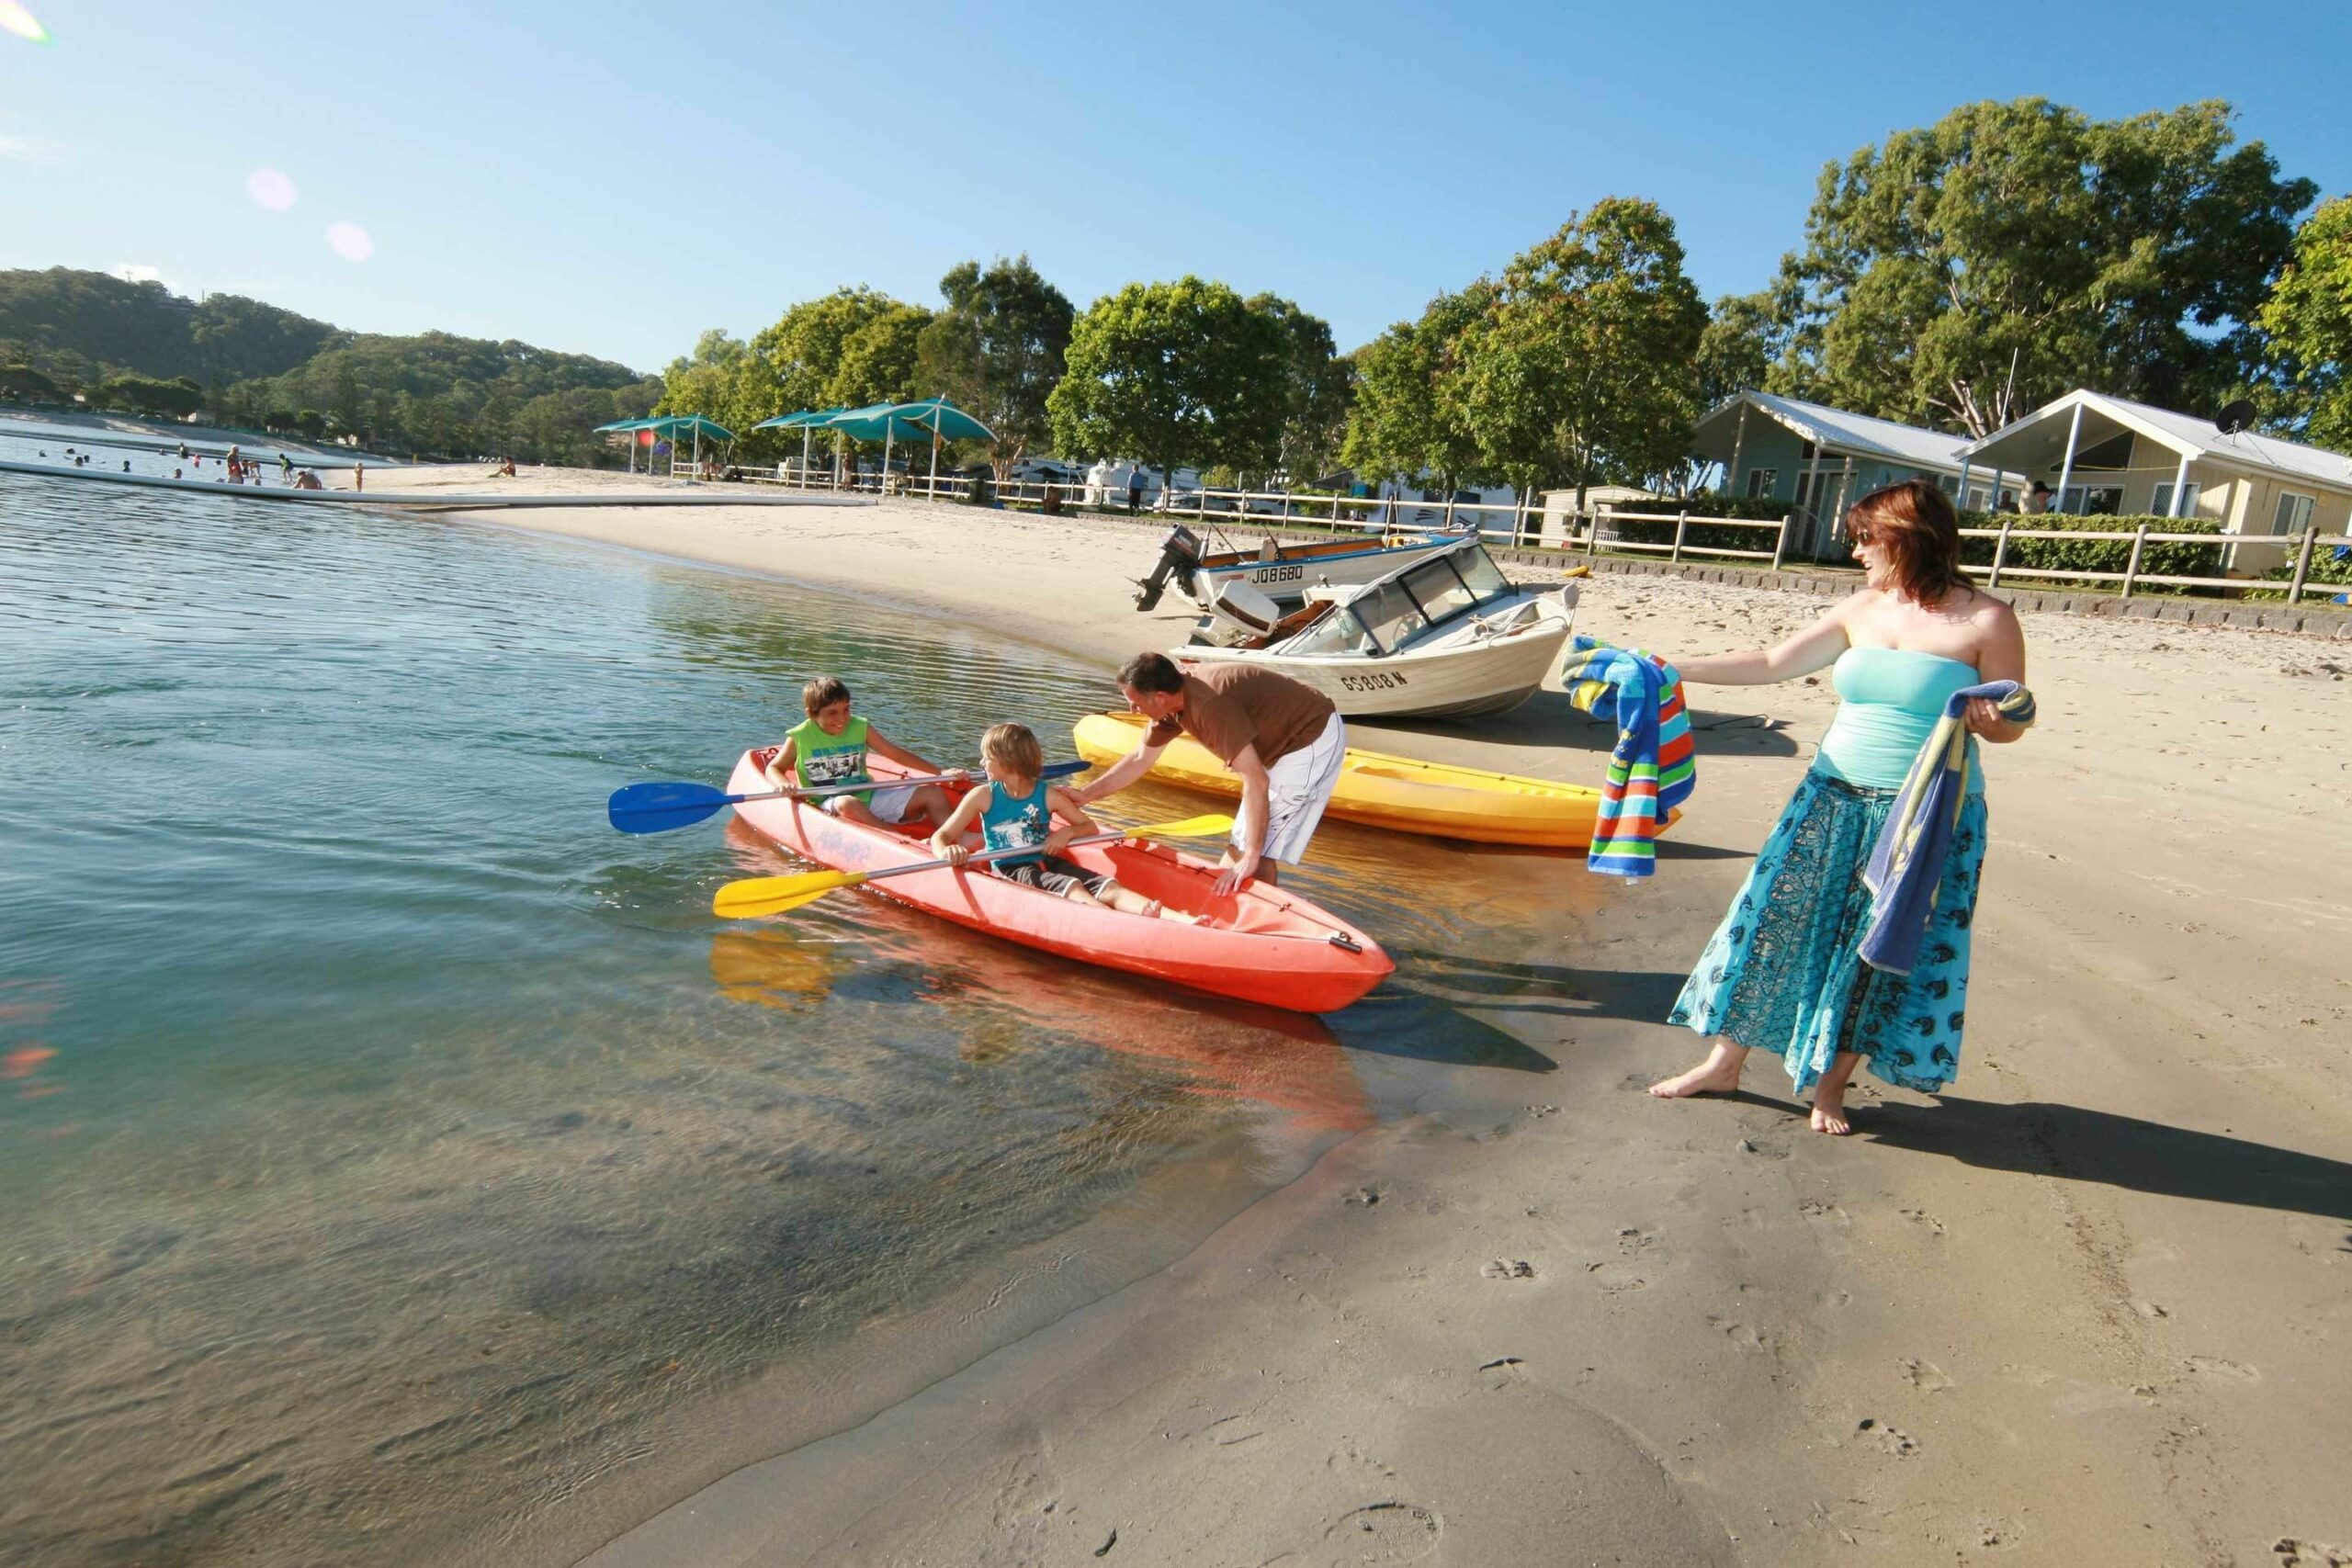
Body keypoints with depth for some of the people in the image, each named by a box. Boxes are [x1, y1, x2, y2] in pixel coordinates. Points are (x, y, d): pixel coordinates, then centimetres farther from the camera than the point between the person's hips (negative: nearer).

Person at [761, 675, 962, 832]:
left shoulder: (860, 728, 7)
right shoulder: (800, 737, 0)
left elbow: (896, 753, 10)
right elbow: (774, 768, 7)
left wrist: (941, 772, 3)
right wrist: (783, 784, -20)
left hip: (868, 798, 5)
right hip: (827, 806, -4)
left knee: (932, 793, -9)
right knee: (847, 804, -41)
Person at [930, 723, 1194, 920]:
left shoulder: (1048, 795, 5)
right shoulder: (982, 796, 1)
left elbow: (1091, 828, 14)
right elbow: (940, 837, 0)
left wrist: (1067, 832, -9)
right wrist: (947, 853, -26)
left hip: (1048, 863, 3)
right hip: (1011, 870, -3)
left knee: (1108, 888, -23)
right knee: (1072, 888, -33)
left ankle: (1184, 922, -44)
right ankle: (1129, 924, -63)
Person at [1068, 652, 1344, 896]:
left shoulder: (1209, 705, -33)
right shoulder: (1173, 695, -4)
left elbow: (1256, 781, -33)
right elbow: (1140, 759, 11)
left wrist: (1251, 856, -30)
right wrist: (1086, 794, 11)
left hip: (1312, 742, -10)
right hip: (1283, 740, 10)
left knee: (1256, 855, -10)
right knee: (1244, 841, 15)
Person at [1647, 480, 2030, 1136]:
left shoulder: (1986, 620, -7)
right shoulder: (1862, 609, 6)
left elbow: (2012, 724, -1)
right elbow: (1773, 663, 8)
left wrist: (1984, 721, -24)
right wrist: (1674, 670, 4)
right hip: (1835, 799, 4)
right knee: (1778, 921, 5)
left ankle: (1831, 1083, 23)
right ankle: (1725, 1063, 18)